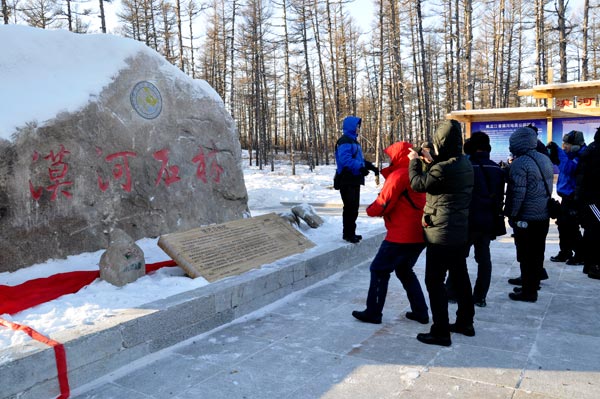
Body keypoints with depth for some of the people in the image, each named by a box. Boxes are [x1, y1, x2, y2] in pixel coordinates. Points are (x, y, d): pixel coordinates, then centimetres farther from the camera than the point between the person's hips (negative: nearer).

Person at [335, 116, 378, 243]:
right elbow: (345, 159, -26)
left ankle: (351, 232, 21)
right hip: (347, 179, -10)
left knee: (354, 207, 13)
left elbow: (359, 159, 24)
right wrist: (360, 168, -33)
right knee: (350, 207, -8)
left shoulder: (353, 140, 20)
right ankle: (348, 233, -1)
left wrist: (371, 166, 13)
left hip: (354, 179, 10)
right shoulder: (345, 141, -13)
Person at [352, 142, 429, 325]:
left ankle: (373, 313, 9)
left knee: (379, 270, 4)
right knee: (405, 271, 22)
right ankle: (420, 312, 21)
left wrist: (370, 210, 6)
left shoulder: (399, 175, -14)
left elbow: (384, 203, -14)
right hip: (419, 235, 9)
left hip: (401, 235, -9)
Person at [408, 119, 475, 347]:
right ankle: (465, 322, 32)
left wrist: (415, 161, 3)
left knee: (434, 282, -1)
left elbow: (418, 184, -12)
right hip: (461, 232, 10)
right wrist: (431, 162, 16)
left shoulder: (443, 168, -24)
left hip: (441, 234, -9)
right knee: (460, 277, 19)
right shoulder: (464, 164, 6)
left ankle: (441, 332, 5)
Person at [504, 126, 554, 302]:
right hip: (544, 215, 9)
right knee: (538, 252, 17)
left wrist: (511, 215, -12)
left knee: (526, 256, -1)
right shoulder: (545, 159, 9)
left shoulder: (519, 163, -18)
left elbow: (517, 193, -21)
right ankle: (533, 284, 30)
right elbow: (548, 186, 17)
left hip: (526, 217, -8)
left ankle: (528, 292, 5)